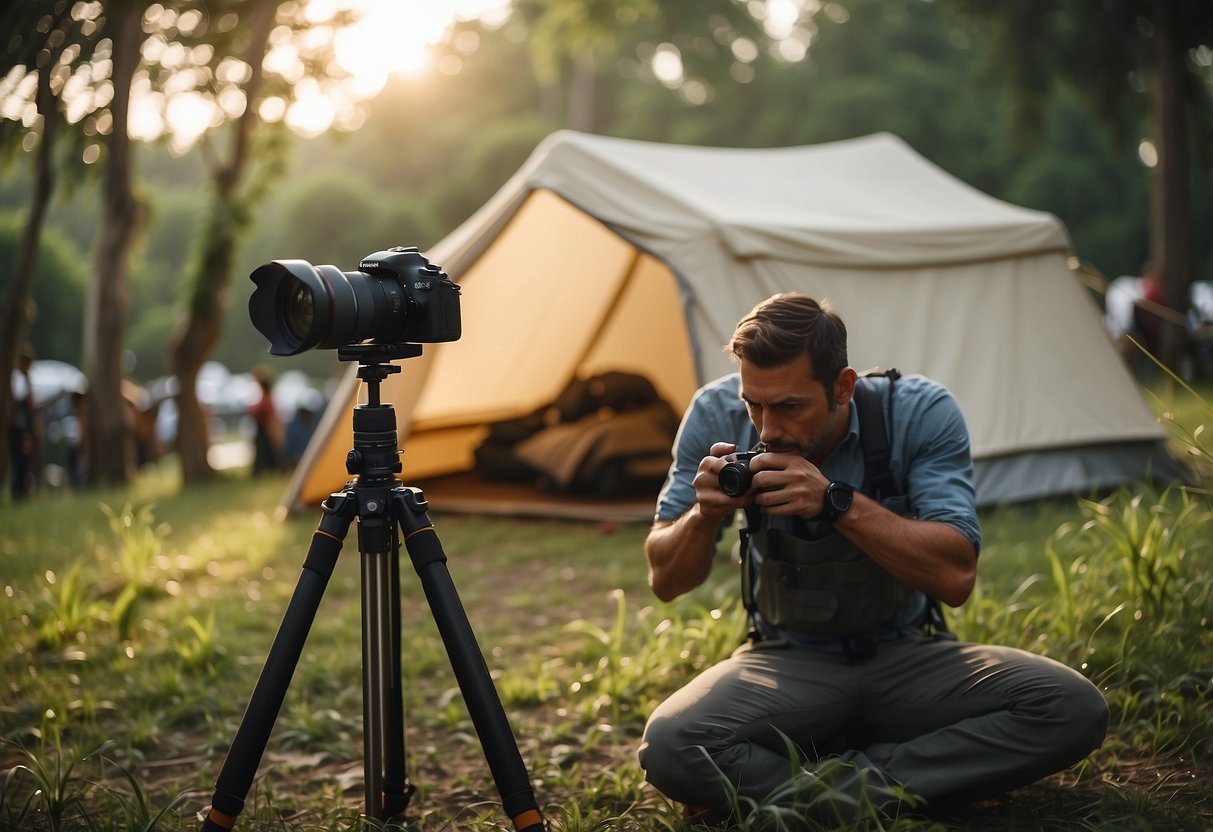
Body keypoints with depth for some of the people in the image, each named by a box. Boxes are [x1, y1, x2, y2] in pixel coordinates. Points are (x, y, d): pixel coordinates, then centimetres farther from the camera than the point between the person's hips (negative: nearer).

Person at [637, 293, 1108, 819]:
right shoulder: (718, 416, -13)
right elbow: (665, 583, -6)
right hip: (788, 661, 0)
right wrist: (704, 513, -28)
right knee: (669, 748, -31)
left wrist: (836, 501, -35)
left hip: (908, 657, 1)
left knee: (1074, 709, -25)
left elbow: (955, 578, -24)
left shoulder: (921, 413, -16)